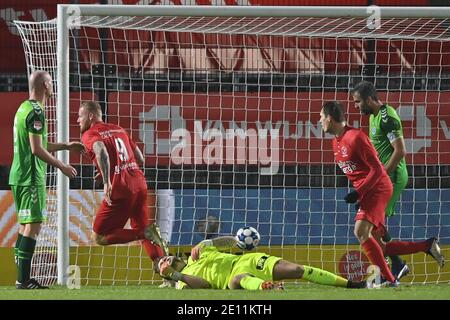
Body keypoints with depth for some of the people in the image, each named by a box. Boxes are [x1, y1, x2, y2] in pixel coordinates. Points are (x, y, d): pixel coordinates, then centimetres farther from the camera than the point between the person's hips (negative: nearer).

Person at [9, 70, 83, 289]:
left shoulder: (24, 108, 16)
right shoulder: (36, 111, -15)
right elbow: (37, 149, -20)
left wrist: (66, 146, 30)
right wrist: (62, 166, -12)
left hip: (19, 176, 10)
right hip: (32, 177, -10)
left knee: (25, 225, 14)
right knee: (33, 225, -9)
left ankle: (22, 277, 17)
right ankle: (24, 280, -12)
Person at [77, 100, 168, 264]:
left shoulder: (90, 134, 0)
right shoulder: (119, 130, 21)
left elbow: (101, 151, -24)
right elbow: (140, 159, 21)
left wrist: (107, 182, -31)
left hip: (119, 189, -7)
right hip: (139, 184, 7)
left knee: (100, 237, 2)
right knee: (141, 228, 23)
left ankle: (147, 232, -13)